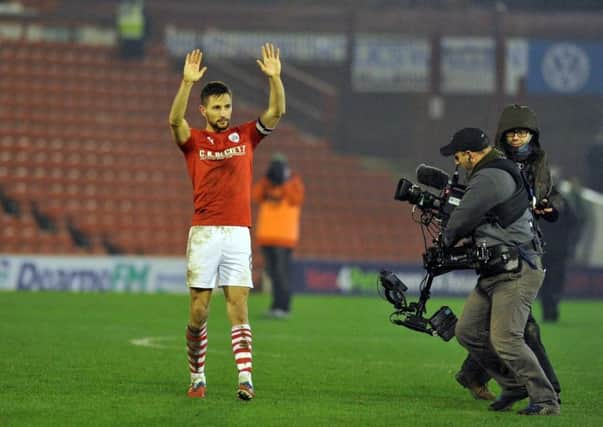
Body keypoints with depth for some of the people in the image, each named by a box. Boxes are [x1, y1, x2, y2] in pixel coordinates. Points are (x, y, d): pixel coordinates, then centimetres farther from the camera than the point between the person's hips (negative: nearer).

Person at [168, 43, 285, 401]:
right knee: (199, 310, 1)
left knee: (239, 304, -7)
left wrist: (275, 77, -14)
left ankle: (245, 378, -16)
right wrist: (187, 83, -27)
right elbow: (175, 120, -14)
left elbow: (277, 112, 1)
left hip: (238, 233, 1)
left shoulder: (246, 136, 11)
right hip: (204, 233, -1)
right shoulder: (194, 141, 5)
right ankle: (198, 378, 14)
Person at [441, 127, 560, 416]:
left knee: (505, 339, -17)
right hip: (495, 272, 11)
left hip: (517, 272, -11)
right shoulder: (501, 171, 17)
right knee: (468, 332, 10)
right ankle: (514, 385, 19)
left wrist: (448, 239, 9)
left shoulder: (490, 179, -17)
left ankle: (546, 400, -12)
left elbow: (461, 219, -11)